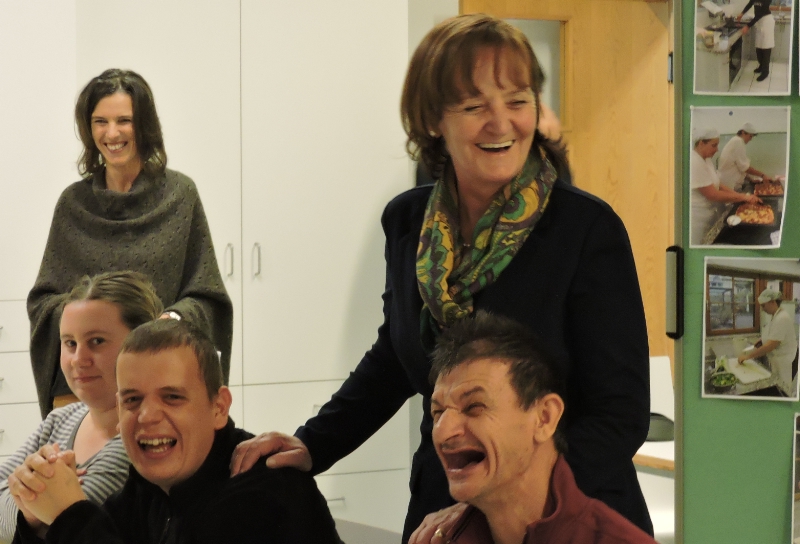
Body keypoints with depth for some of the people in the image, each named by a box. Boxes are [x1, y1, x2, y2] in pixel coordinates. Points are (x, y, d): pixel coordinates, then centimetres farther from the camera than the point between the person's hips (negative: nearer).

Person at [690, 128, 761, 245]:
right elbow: (712, 194, -22)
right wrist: (743, 197, -18)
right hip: (697, 217, -9)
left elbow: (717, 186, 10)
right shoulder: (695, 163, -21)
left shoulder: (706, 160, 9)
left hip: (708, 216, 9)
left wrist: (742, 196, -3)